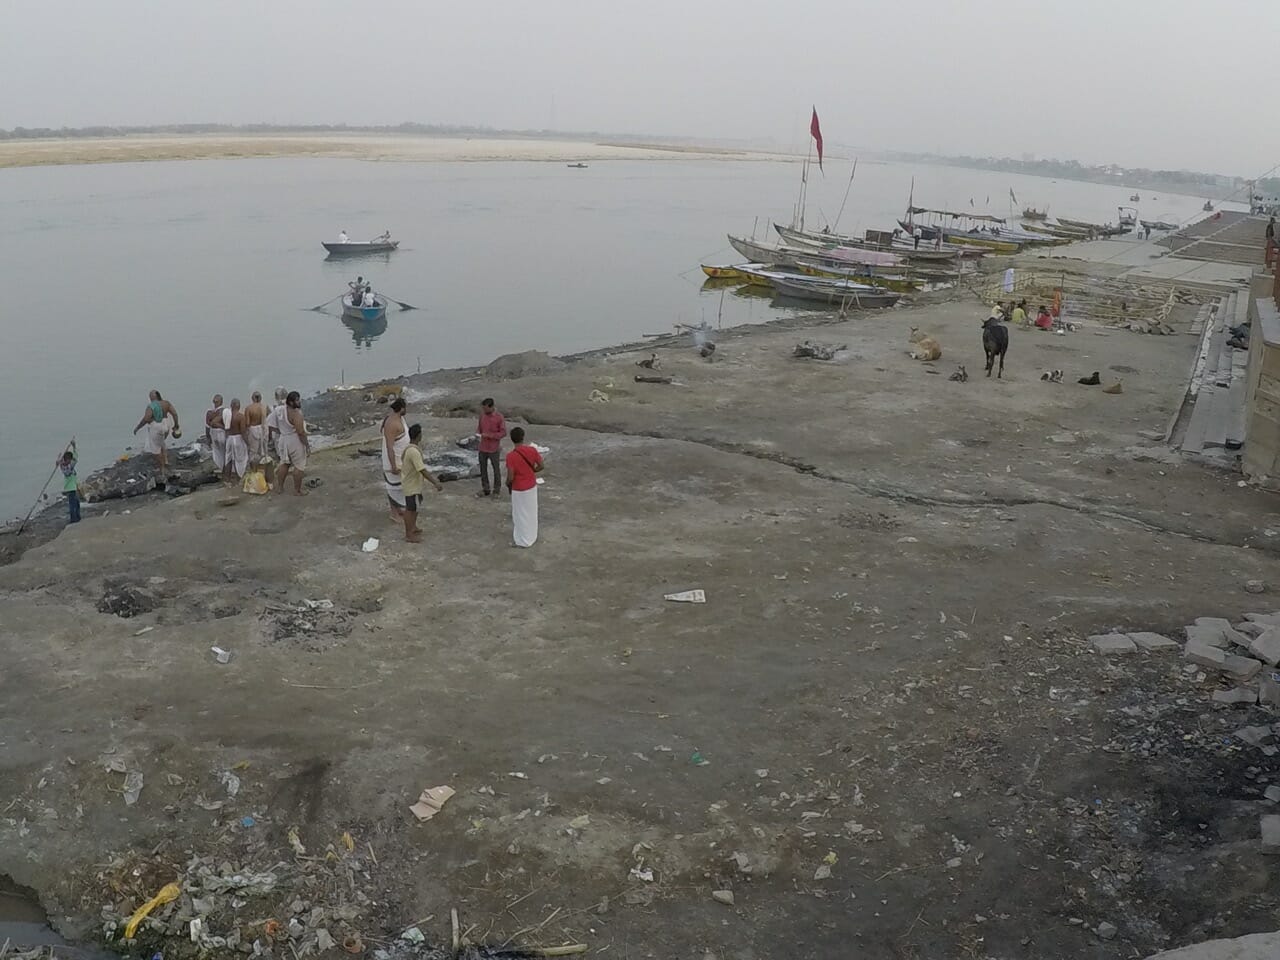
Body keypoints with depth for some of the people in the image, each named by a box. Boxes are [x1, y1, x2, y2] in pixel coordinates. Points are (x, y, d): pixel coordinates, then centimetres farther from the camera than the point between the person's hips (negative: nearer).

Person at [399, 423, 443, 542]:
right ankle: (409, 534, 16)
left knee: (415, 507, 24)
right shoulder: (414, 452, -30)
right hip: (412, 486, -9)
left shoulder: (409, 448, 2)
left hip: (413, 483, 9)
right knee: (411, 509, 4)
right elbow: (422, 470, -33)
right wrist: (435, 483, -32)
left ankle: (413, 527, 40)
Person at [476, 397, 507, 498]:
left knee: (496, 469, 9)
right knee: (483, 468, 12)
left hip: (494, 448, -5)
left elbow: (503, 432, -13)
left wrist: (490, 435, -22)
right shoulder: (482, 414, -2)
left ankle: (497, 490, 22)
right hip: (483, 447, 5)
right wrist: (478, 432, -9)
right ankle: (485, 489, 25)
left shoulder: (499, 417, -16)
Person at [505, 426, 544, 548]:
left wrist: (508, 484, -1)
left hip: (519, 489, -5)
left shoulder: (511, 456, -25)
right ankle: (533, 536, 36)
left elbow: (510, 477, -23)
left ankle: (523, 540, 24)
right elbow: (541, 466, -2)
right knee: (531, 512, 21)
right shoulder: (532, 450, -12)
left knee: (520, 515, 12)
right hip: (532, 486, 5)